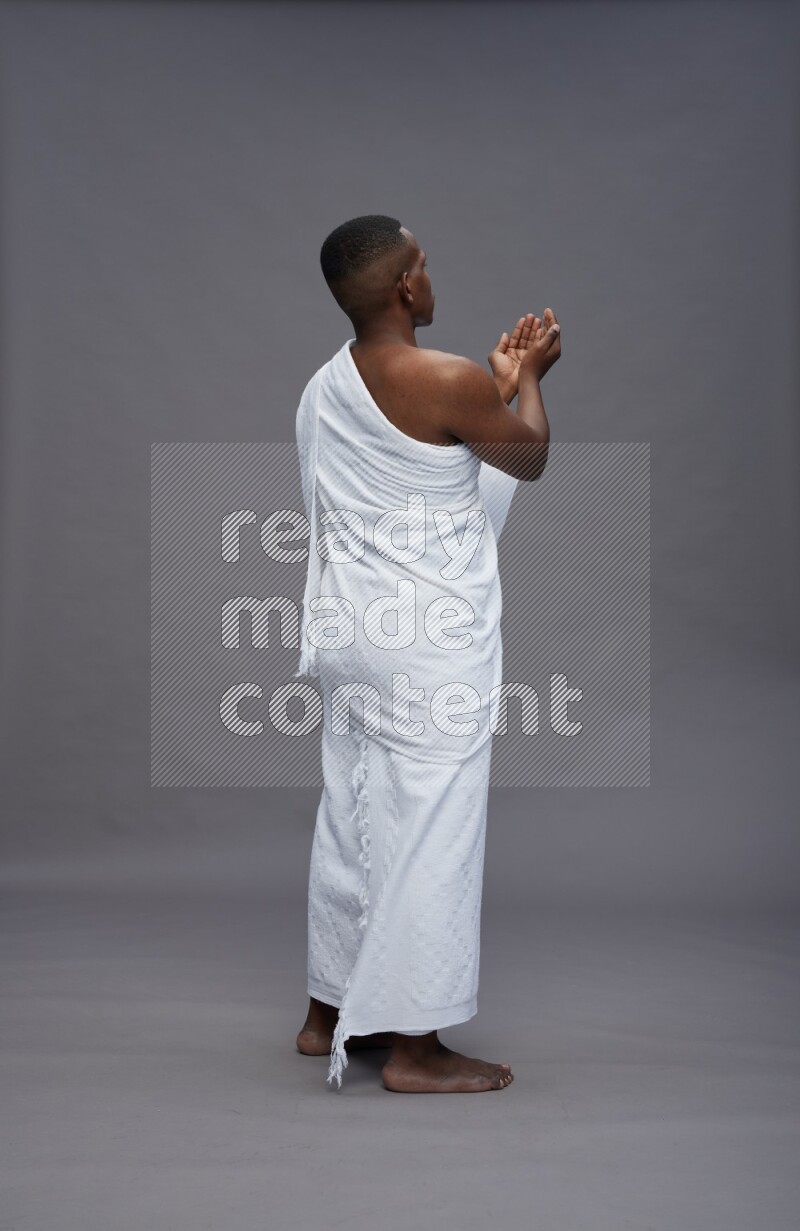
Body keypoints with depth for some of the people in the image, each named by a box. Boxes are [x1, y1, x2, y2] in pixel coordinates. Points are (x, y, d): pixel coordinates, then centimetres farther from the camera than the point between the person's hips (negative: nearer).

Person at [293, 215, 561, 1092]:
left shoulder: (323, 389, 6)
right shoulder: (450, 382, -17)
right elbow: (529, 459, 0)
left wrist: (496, 383, 19)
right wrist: (528, 379, 16)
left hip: (350, 628, 8)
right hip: (431, 644, -8)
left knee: (352, 815, 16)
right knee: (432, 830, 1)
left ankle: (332, 1011, 29)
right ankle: (414, 1048, 9)